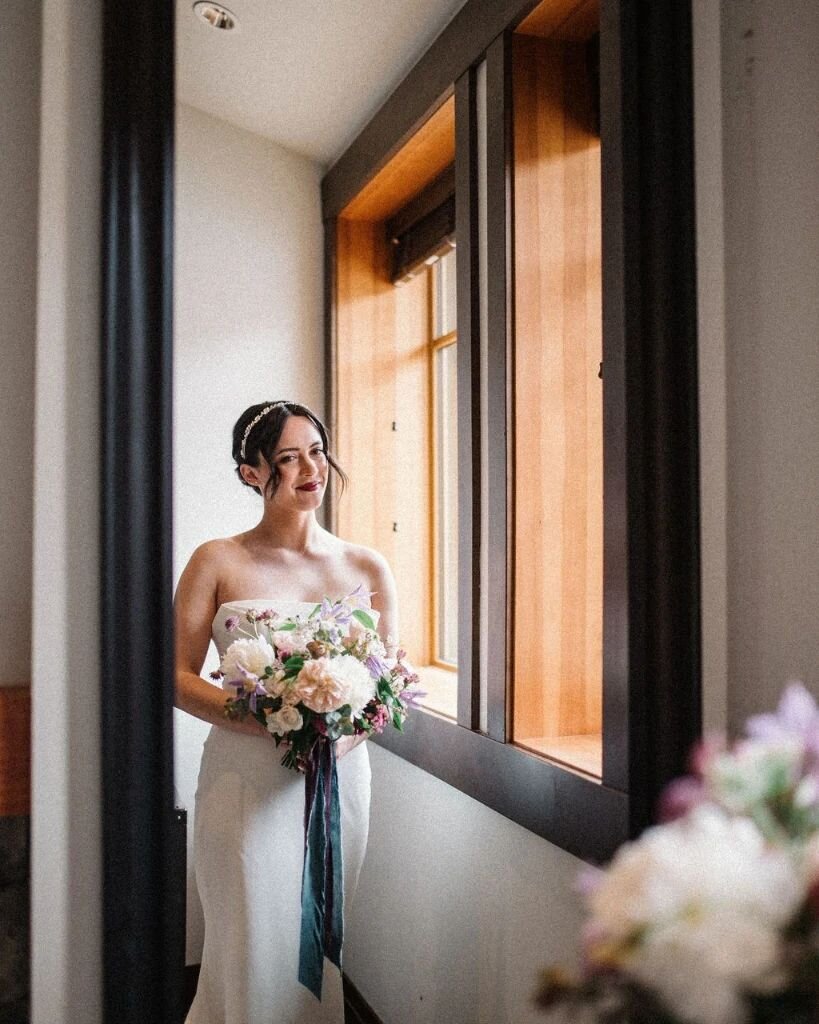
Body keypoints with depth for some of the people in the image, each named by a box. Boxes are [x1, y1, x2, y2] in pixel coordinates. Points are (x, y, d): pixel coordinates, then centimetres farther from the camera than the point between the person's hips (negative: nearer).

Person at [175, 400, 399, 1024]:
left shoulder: (367, 569, 4)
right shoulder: (218, 563, -2)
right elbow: (177, 676, -4)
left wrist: (348, 731, -12)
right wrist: (268, 721, -18)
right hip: (246, 780, -2)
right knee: (254, 950, 4)